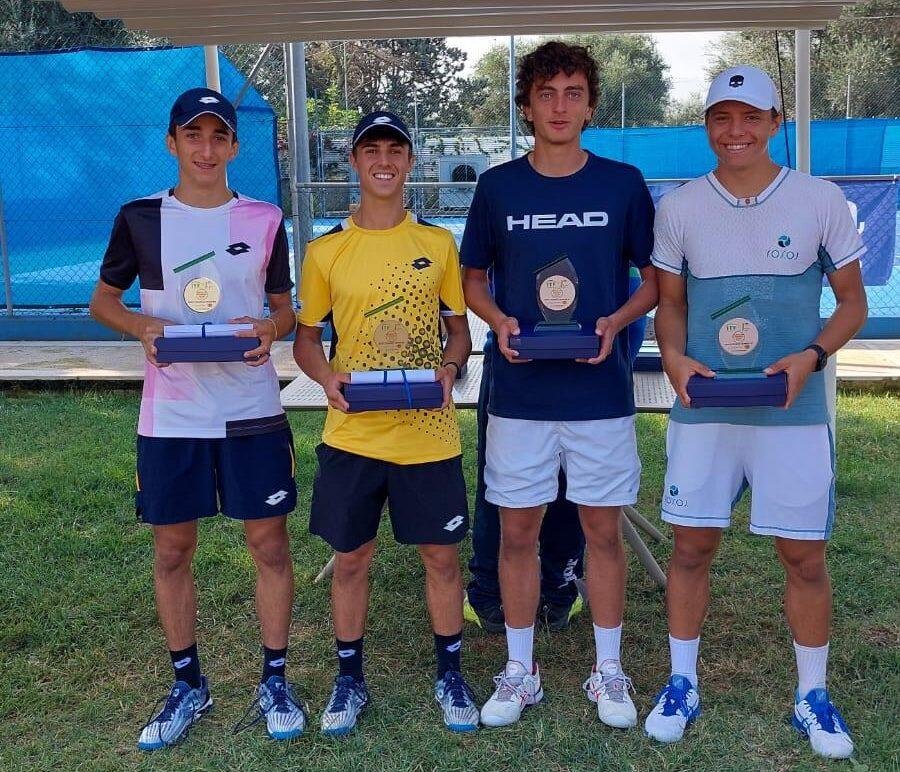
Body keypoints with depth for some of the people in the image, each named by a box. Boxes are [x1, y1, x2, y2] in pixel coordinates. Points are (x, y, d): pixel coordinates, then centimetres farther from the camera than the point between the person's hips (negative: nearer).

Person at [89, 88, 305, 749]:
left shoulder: (265, 220, 3)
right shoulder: (140, 217, 2)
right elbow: (103, 300, 10)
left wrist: (272, 329, -13)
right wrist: (143, 325, -10)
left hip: (252, 410, 0)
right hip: (169, 415, 1)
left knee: (269, 543, 4)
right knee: (172, 550, 9)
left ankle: (275, 680, 23)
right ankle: (188, 685, 28)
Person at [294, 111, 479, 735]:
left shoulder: (438, 244, 3)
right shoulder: (326, 250, 1)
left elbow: (459, 328, 9)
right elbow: (306, 338, 6)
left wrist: (449, 368, -11)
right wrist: (327, 377, -14)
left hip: (429, 432, 0)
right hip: (353, 433, 0)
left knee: (442, 555, 9)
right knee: (351, 558, 10)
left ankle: (450, 673, 30)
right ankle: (350, 677, 30)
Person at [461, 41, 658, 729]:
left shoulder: (623, 184, 2)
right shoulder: (498, 186, 3)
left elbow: (656, 278, 7)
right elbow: (473, 278, 11)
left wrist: (615, 322, -12)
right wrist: (499, 322, -9)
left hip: (601, 391, 0)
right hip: (520, 393, 1)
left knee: (603, 530, 7)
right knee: (517, 531, 7)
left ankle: (609, 672, 24)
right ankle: (520, 671, 24)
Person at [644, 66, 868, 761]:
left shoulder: (821, 201, -1)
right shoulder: (679, 208, 3)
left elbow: (852, 301, 4)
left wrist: (811, 357, -14)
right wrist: (674, 356, -10)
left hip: (795, 413, -1)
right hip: (703, 410, 1)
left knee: (804, 554, 5)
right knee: (692, 546, 8)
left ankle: (813, 696, 25)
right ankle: (682, 684, 26)